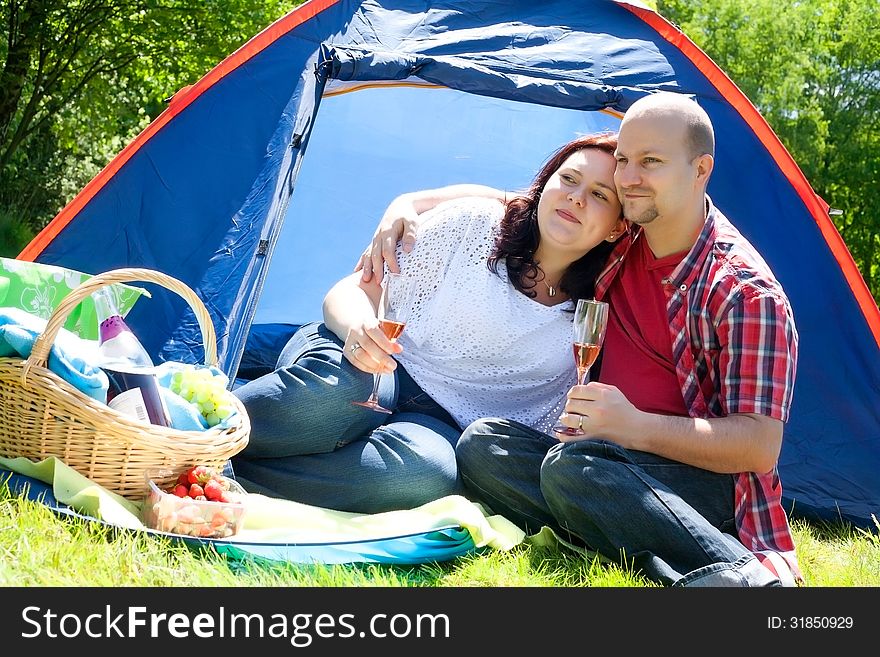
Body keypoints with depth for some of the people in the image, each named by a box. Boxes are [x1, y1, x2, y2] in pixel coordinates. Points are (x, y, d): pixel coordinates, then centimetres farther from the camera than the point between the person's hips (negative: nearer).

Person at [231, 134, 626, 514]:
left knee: (430, 471, -37)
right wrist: (358, 326, -24)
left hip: (441, 426, 1)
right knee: (339, 385, -39)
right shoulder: (472, 224, -1)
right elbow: (352, 291, -2)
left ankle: (226, 471, -31)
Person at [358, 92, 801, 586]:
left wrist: (637, 427, -30)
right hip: (618, 460, 7)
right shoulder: (620, 241, 5)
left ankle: (745, 573, -36)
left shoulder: (744, 291, -15)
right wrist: (407, 204, 5)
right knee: (483, 444, -17)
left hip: (709, 485, -7)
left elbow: (761, 446, -19)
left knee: (572, 465, -36)